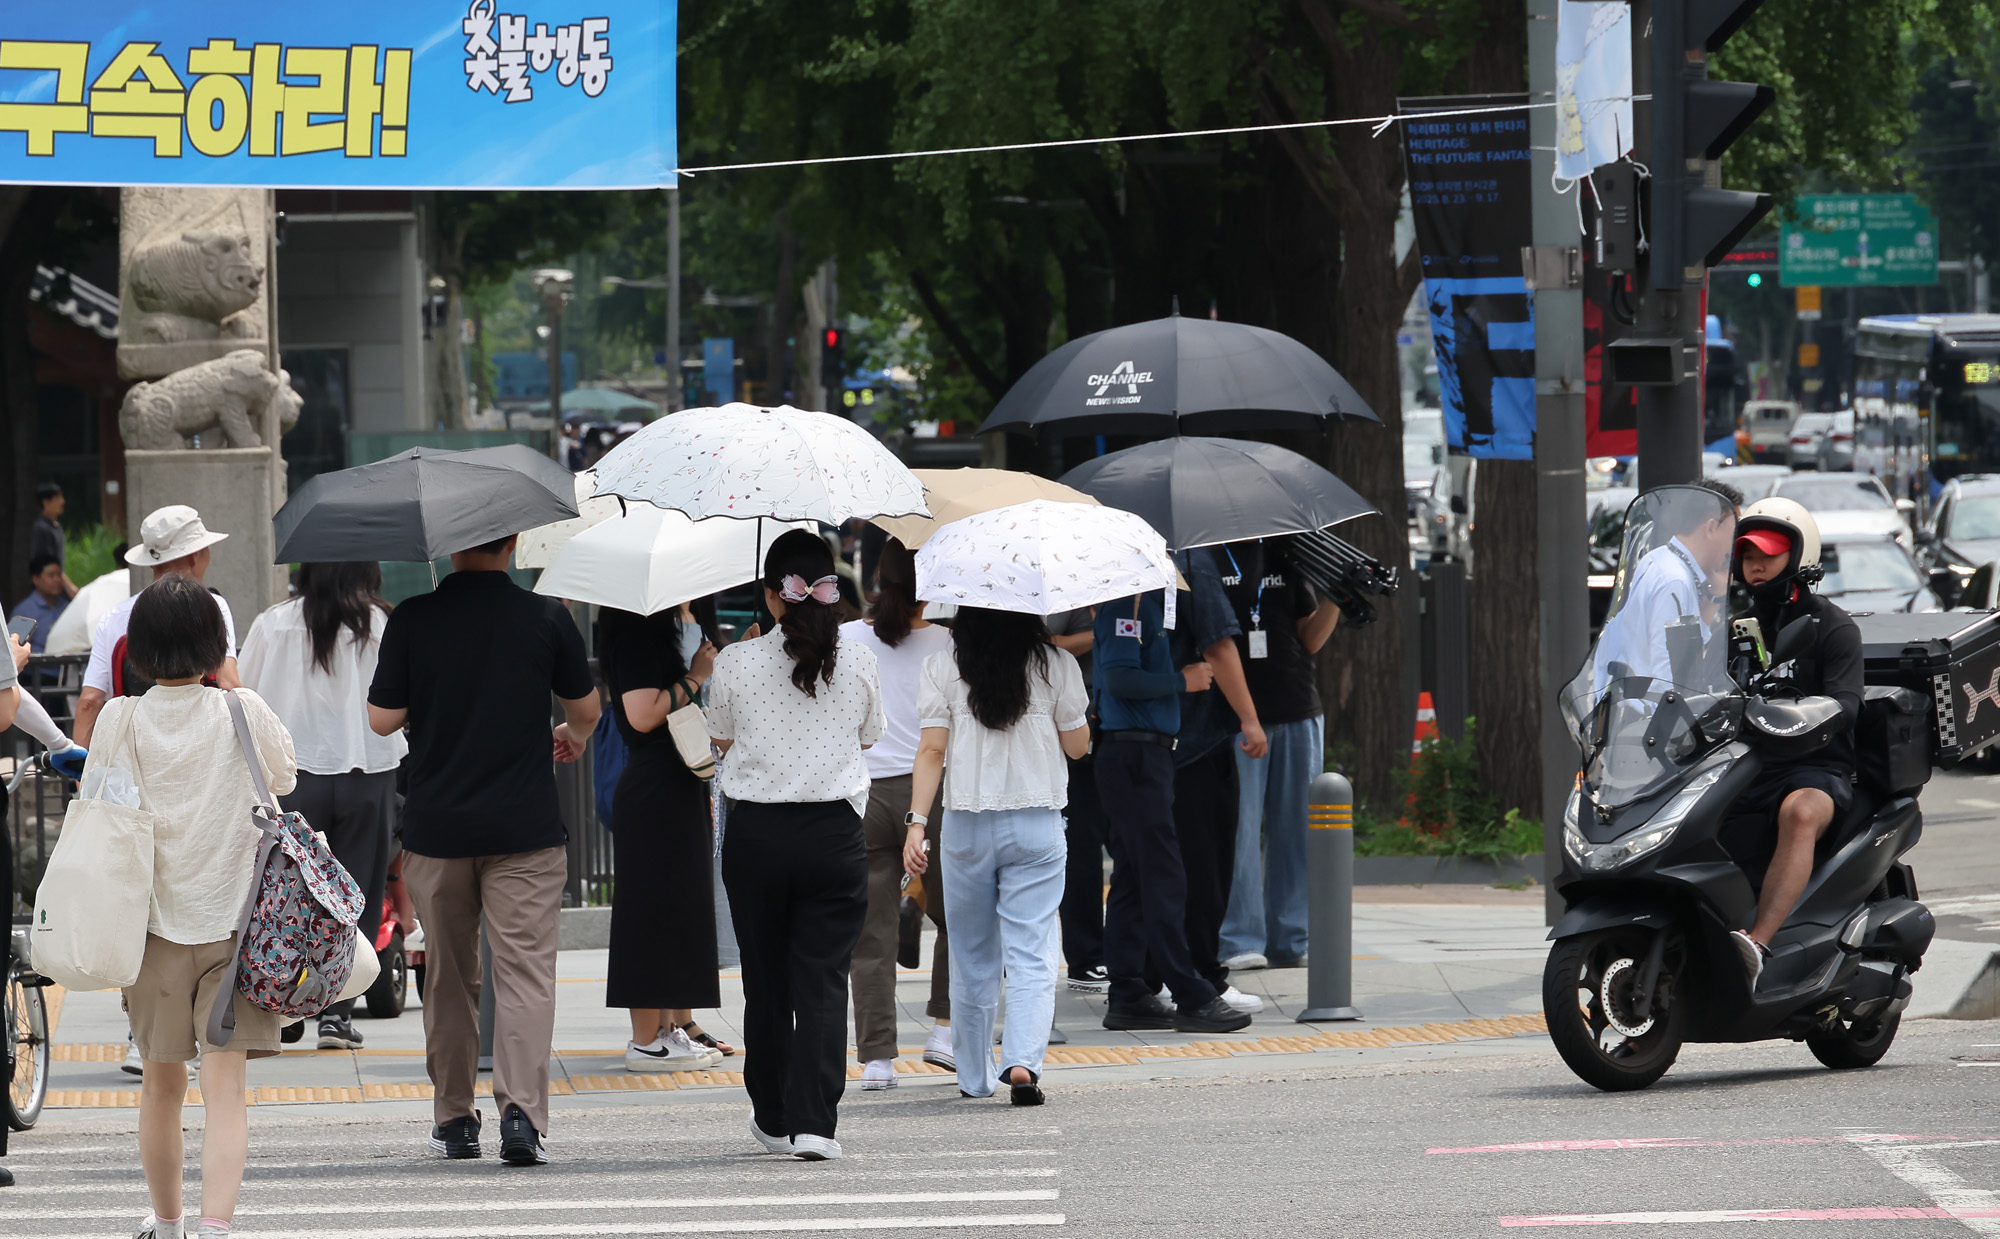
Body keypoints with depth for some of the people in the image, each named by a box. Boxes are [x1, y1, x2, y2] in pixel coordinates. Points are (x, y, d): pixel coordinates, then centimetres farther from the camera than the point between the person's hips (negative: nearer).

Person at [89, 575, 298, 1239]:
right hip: (233, 918, -1)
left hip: (152, 922, 1)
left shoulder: (121, 720, -6)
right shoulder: (242, 714, -7)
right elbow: (284, 779, 12)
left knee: (161, 1084, 17)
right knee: (225, 1088, -6)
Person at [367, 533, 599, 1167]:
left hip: (435, 828, 1)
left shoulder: (413, 620, -5)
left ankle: (454, 1118, 19)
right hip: (524, 828, -1)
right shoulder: (545, 617, -5)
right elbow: (586, 708, 8)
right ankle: (521, 1110, -18)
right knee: (524, 972, -3)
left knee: (449, 978, 14)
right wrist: (574, 737, 31)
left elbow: (382, 719, -3)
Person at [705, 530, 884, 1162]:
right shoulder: (857, 662, -3)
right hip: (834, 831, 0)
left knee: (766, 981, 12)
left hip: (755, 834, 0)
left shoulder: (737, 663, -6)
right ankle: (814, 1121, -10)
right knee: (823, 979, 1)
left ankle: (773, 1119, 23)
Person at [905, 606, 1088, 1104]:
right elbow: (1077, 744, 6)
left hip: (967, 825, 1)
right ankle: (1023, 1060, -21)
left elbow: (932, 749, -6)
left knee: (973, 958, 14)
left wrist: (917, 821, -6)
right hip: (1036, 825, -1)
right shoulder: (1055, 666, -2)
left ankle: (974, 1075, 23)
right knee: (1031, 955, -2)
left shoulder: (943, 667, -1)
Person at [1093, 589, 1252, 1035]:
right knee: (1162, 876, -8)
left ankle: (1128, 997, 14)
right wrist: (1183, 681, -13)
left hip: (1151, 752, 10)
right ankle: (1192, 999, -8)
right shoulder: (1126, 604, -14)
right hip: (1133, 752, -10)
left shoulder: (1151, 600, 16)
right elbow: (1119, 679, -21)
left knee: (1134, 877, 11)